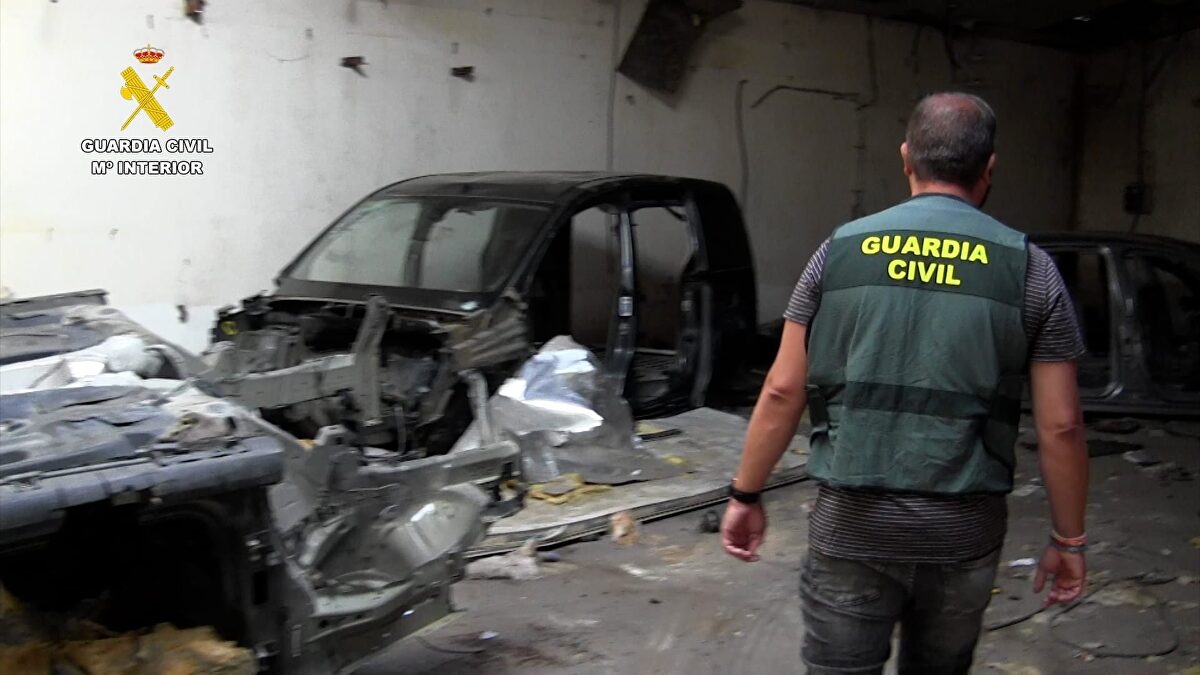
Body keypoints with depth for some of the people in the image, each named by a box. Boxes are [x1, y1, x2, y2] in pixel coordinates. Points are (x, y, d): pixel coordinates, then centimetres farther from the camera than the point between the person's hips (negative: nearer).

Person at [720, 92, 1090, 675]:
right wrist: (1069, 539, 10)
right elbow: (1060, 426, -1)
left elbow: (782, 392, 0)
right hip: (963, 528, 1)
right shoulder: (1029, 268, -1)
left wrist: (746, 496, 10)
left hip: (852, 520, -1)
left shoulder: (841, 249, 1)